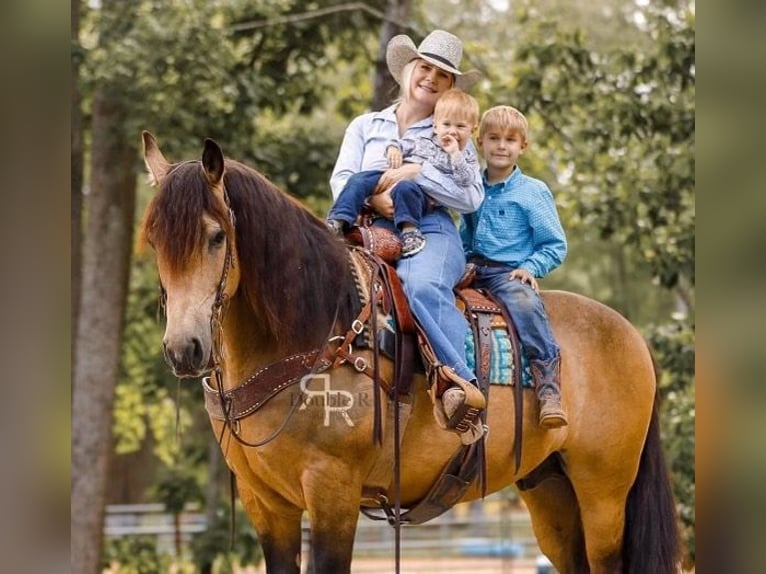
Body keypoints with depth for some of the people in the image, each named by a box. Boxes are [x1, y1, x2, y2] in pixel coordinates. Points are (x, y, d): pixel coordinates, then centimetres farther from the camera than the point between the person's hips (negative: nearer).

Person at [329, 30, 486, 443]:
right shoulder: (366, 126, 25)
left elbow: (472, 197, 4)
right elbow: (341, 180, 11)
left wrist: (417, 174, -7)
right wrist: (373, 196, -12)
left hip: (431, 231, -1)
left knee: (423, 288, -39)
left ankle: (462, 383, -49)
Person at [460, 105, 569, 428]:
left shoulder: (533, 192, 4)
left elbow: (555, 246, 3)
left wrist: (530, 268, -12)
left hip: (510, 273, -5)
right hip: (472, 272, 5)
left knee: (525, 303, -36)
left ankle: (549, 391, -40)